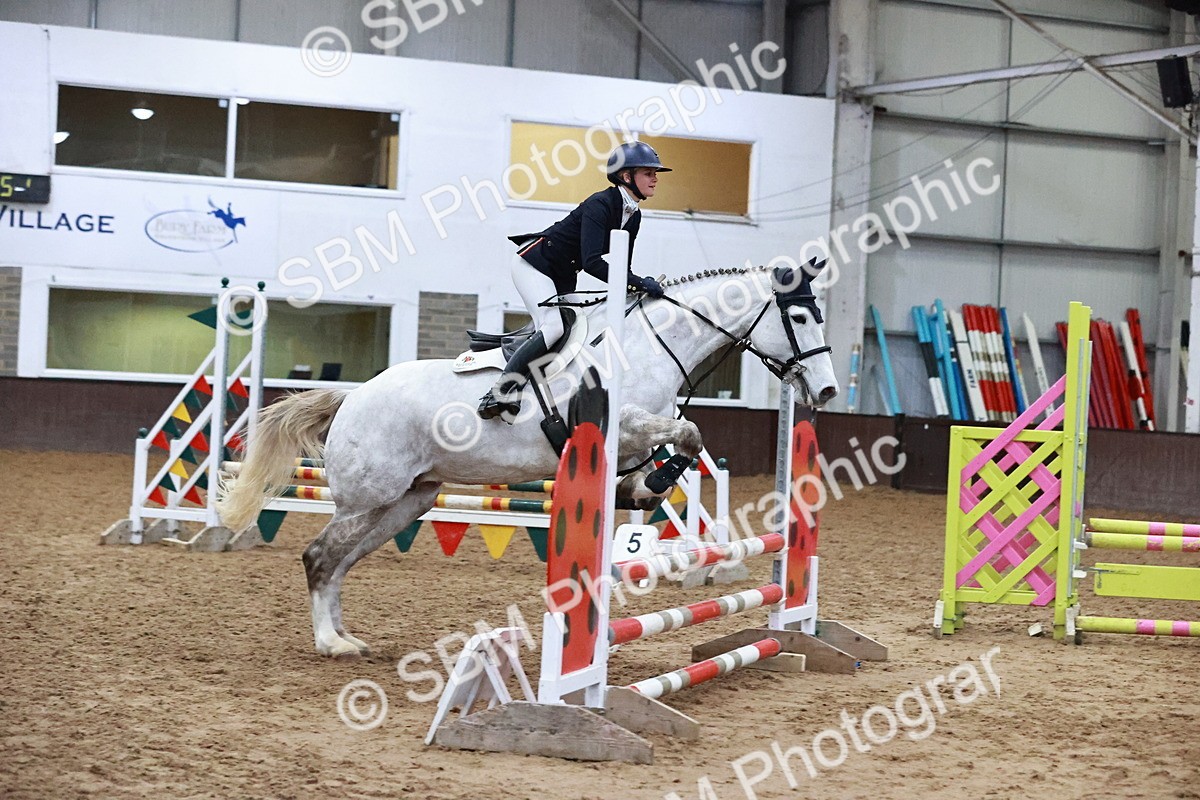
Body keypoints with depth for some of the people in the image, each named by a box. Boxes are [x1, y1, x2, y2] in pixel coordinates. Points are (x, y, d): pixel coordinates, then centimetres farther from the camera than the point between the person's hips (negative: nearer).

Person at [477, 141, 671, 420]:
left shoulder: (633, 216, 2)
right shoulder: (600, 205, -25)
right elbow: (591, 262, -35)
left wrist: (636, 287, -9)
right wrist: (639, 283, -37)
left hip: (563, 276, 10)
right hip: (533, 262, -10)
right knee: (554, 327, -25)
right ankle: (500, 391, -23)